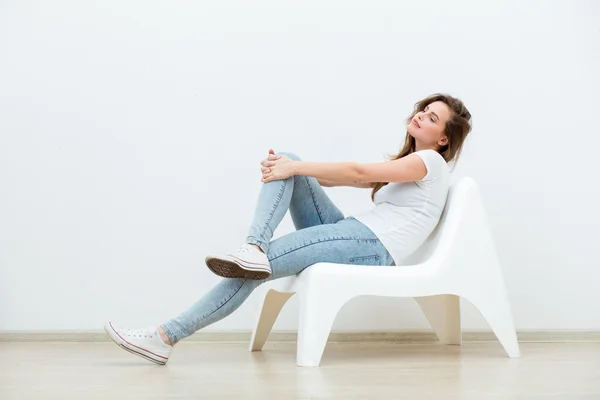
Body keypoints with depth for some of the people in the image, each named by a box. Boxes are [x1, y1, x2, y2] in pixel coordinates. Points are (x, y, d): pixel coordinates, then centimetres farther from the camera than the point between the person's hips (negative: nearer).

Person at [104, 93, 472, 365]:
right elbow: (349, 179, 16)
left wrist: (295, 168, -13)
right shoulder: (405, 164, 30)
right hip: (349, 232, 8)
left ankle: (166, 337, -19)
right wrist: (292, 167, -1)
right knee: (287, 163, -9)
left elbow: (358, 172, -10)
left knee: (261, 266, -21)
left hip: (374, 247, -8)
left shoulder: (430, 161, 2)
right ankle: (253, 248, -29)